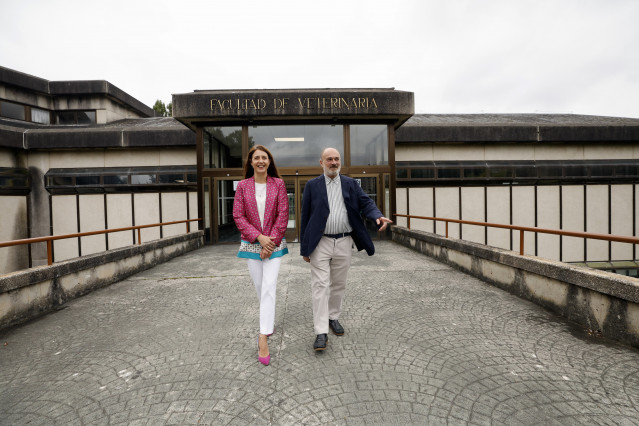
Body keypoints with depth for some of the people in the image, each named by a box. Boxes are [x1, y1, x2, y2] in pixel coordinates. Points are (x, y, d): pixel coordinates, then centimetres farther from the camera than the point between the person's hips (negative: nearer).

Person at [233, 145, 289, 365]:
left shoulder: (278, 184, 0)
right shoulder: (242, 186, 2)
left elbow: (283, 215, -4)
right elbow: (238, 216, -3)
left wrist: (271, 241, -11)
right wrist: (259, 237, -14)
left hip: (274, 242, -1)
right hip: (251, 243, 2)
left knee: (269, 287, -8)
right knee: (259, 286, 11)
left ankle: (263, 337, -4)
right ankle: (268, 321, 36)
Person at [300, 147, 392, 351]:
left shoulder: (351, 184, 9)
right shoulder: (312, 185, 2)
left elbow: (365, 202, 0)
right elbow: (305, 217, 2)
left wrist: (378, 216, -24)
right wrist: (305, 248, 1)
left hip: (344, 243, 3)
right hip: (320, 243, -2)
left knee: (338, 284, 14)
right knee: (320, 286, -4)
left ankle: (333, 317, 34)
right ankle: (321, 332, 3)